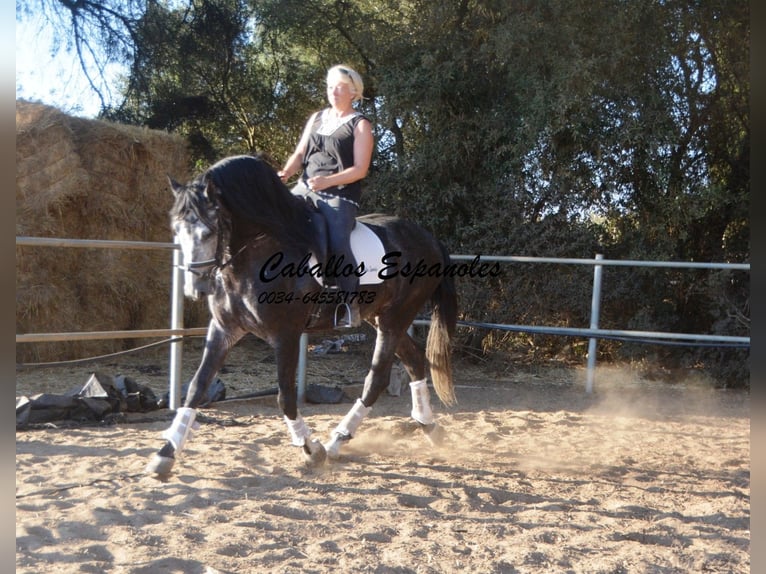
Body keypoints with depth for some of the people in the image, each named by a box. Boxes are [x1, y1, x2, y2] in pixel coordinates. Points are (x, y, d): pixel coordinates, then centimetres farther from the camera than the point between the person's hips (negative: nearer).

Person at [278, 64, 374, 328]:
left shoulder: (360, 125, 1)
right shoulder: (317, 118, 18)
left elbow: (360, 169, -8)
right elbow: (299, 154, 16)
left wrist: (327, 181, -21)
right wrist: (285, 173, -5)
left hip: (340, 196, -6)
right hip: (305, 188, 6)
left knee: (338, 244, -28)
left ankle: (350, 305, -17)